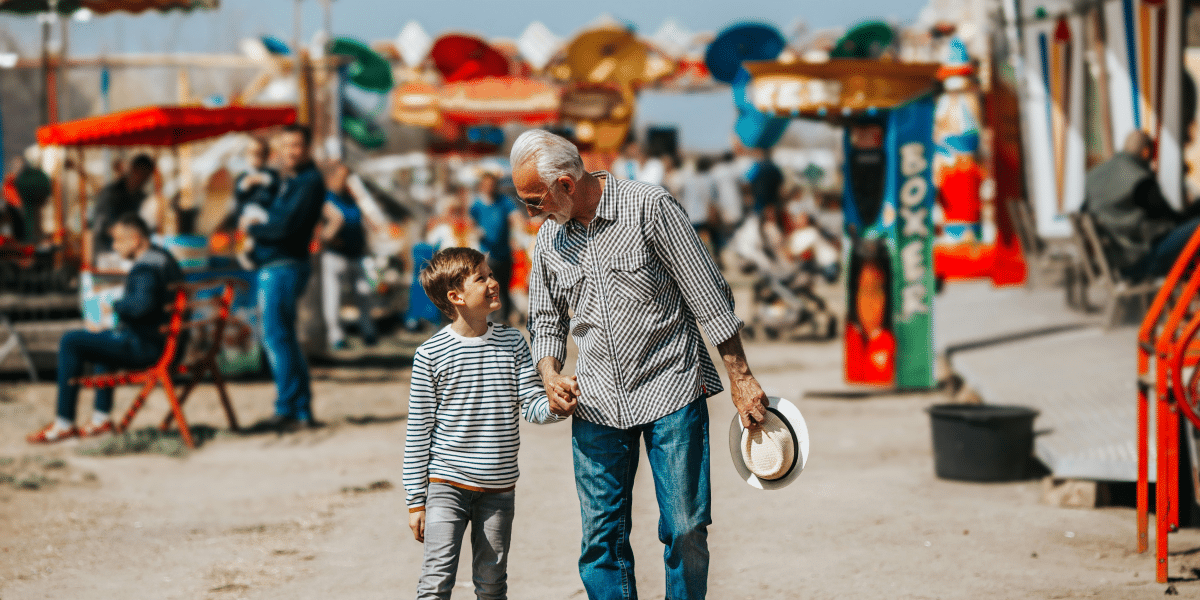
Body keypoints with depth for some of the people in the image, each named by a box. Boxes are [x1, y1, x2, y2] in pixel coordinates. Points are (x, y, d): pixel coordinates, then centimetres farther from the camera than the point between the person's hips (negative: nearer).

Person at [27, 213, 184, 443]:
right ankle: (102, 418, 30)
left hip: (146, 345, -11)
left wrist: (114, 305, -17)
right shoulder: (163, 256, 14)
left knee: (70, 342, -8)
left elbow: (141, 305, -35)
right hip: (166, 341, 11)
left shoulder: (145, 267, -19)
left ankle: (64, 423, -4)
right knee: (102, 339, 36)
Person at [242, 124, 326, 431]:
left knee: (276, 337, -10)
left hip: (284, 266, -10)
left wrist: (252, 229, -6)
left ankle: (287, 411, -7)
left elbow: (285, 226, -20)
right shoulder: (289, 181, 19)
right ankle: (303, 411, 17)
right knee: (284, 338, 13)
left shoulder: (309, 182, -12)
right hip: (273, 267, 10)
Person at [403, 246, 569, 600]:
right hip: (447, 483, -3)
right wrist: (416, 500, -4)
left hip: (499, 488, 4)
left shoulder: (512, 343, 3)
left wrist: (555, 408, -26)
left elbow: (531, 404, -1)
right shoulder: (431, 354, -7)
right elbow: (418, 431, -4)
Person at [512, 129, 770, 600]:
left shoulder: (649, 207, -10)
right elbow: (546, 319, 18)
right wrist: (550, 374, -3)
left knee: (686, 530, -3)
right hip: (596, 403, 4)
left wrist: (741, 376, -7)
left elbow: (708, 295, -7)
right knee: (602, 536, 3)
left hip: (671, 386, -4)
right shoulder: (549, 238, 6)